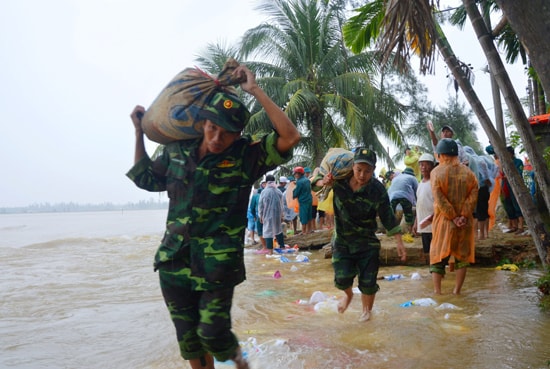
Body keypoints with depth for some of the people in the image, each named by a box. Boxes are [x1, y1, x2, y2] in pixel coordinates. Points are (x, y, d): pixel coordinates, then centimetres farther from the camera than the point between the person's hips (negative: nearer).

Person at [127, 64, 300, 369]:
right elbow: (145, 178, 19)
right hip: (174, 258, 4)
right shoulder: (178, 151, 2)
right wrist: (139, 131, 14)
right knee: (187, 334, 13)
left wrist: (255, 90, -20)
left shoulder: (246, 156, -9)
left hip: (217, 262, -4)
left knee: (213, 332, -3)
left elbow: (289, 137, -24)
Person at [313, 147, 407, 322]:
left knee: (368, 282, 4)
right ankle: (348, 294, 32)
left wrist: (399, 243, -12)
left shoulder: (377, 189, -19)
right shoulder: (340, 179, -13)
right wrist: (323, 182, -19)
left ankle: (366, 310, 35)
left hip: (367, 242, -1)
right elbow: (315, 183, 4)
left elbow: (388, 218, -11)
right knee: (342, 278, -6)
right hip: (342, 240, 1)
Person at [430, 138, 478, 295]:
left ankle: (437, 291, 7)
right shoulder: (468, 172, 3)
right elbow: (473, 196, -7)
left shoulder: (437, 172, -7)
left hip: (444, 221, -2)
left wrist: (453, 217, -12)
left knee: (438, 255, 9)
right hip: (465, 222, 3)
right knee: (462, 255, 13)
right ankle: (457, 291, 17)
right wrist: (463, 215, -11)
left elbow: (440, 199, -14)